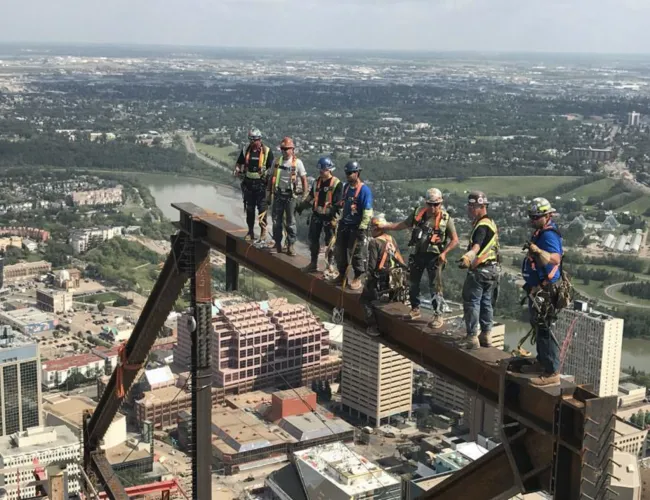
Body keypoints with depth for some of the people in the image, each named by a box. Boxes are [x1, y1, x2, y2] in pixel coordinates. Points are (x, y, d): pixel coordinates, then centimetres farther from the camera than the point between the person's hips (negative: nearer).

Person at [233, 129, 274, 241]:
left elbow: (272, 167, -2)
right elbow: (239, 163, 15)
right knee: (249, 208, 9)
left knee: (262, 208, -5)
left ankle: (263, 230, 4)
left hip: (261, 183, -4)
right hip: (248, 183, 4)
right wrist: (237, 171, -5)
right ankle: (250, 231, 17)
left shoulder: (267, 151, -4)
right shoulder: (246, 150, 6)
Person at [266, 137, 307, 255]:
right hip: (278, 194, 3)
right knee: (276, 221, 6)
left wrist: (305, 196, -5)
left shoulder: (297, 162, -4)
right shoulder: (277, 162, 6)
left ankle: (290, 245, 10)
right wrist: (269, 194, 11)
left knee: (290, 222, 2)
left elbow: (304, 180, -1)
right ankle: (277, 244, 16)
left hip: (290, 195, -3)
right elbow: (271, 178, 13)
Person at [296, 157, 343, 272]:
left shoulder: (337, 184, -10)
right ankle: (313, 263, 19)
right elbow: (311, 197, 19)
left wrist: (334, 218, -19)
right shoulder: (317, 182, 9)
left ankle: (330, 264, 15)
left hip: (329, 217, -6)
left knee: (330, 241, 2)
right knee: (313, 239, 9)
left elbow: (338, 203, -13)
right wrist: (301, 207, 12)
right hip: (316, 215, 6)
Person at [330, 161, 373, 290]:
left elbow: (368, 212, -18)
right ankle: (342, 275, 27)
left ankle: (357, 278, 15)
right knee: (340, 251, 13)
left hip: (356, 227, -7)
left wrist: (362, 228, -19)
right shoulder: (346, 186, 7)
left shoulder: (364, 190, -16)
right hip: (344, 225, 7)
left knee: (357, 254, 2)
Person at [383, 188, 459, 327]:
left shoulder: (446, 218, -10)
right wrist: (383, 227, 6)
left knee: (434, 286, -5)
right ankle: (415, 309, 30)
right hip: (418, 253, 4)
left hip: (434, 255, -4)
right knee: (413, 283, 13)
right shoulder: (418, 213, -1)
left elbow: (455, 240, -8)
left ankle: (438, 316, 4)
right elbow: (403, 224, 9)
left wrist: (444, 253, -20)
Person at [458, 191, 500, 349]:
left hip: (479, 271, -10)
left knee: (472, 302, -4)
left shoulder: (482, 225, -18)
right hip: (492, 269, 10)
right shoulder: (490, 223, 14)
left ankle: (472, 338, -3)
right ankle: (486, 336, 22)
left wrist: (468, 256, -53)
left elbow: (477, 246, -36)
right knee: (486, 302, 16)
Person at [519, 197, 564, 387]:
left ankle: (552, 372, -7)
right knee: (538, 327, 20)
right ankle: (542, 362, 34)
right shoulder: (541, 233, 12)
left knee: (545, 330, -10)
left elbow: (555, 259, -39)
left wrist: (537, 251, -52)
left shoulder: (549, 235, -21)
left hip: (545, 291, -11)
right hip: (538, 289, 11)